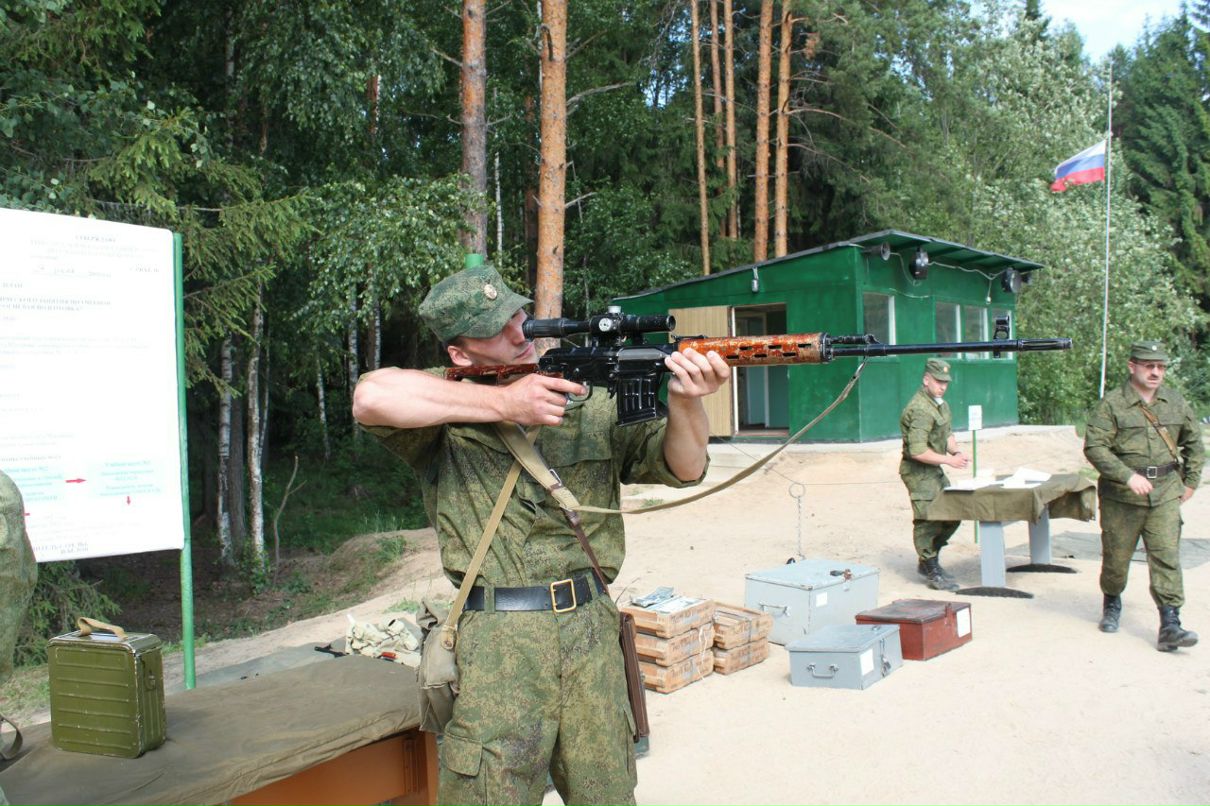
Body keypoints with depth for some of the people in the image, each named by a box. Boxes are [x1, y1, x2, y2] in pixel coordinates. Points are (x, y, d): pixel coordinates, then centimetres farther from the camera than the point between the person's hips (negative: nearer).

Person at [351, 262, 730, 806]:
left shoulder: (590, 400, 9)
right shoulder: (444, 404, 1)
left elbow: (682, 467, 6)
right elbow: (371, 398, -20)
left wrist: (685, 401, -16)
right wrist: (502, 402, -16)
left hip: (591, 628, 4)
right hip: (495, 643, -3)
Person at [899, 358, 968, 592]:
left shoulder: (941, 404, 12)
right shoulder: (919, 410, -22)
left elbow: (947, 434, 22)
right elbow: (917, 451, -27)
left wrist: (955, 451, 1)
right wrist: (949, 460, -21)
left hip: (935, 470, 10)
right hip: (917, 471, -10)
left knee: (952, 515, 14)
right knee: (928, 520, -9)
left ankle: (927, 561, 27)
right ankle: (933, 573, 0)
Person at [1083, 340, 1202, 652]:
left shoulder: (1175, 401, 9)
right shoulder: (1111, 404, -7)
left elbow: (1194, 442, 22)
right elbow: (1094, 446, -15)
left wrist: (1190, 481, 17)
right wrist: (1129, 476, -23)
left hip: (1166, 494, 3)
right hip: (1121, 496, -3)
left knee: (1167, 557, -5)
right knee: (1116, 556, 9)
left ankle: (1170, 626, -7)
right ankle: (1111, 603, 36)